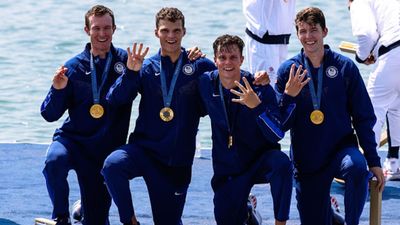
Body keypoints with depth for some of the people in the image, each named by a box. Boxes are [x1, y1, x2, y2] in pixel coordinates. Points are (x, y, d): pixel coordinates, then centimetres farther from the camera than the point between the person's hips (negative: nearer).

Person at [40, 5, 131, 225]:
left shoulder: (125, 60, -3)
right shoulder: (74, 67, -3)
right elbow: (49, 115, -2)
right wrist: (58, 90, -19)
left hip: (107, 148, 1)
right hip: (72, 139, -1)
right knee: (54, 161, -36)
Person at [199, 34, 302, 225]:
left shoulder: (260, 88, -17)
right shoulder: (206, 84, -8)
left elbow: (277, 135, -23)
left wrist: (257, 106, -39)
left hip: (261, 160, -3)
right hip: (227, 169, 3)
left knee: (281, 164, -37)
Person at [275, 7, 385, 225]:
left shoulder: (345, 67, -4)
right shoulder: (288, 70, -2)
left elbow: (364, 118, -1)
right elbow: (281, 124, -2)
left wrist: (374, 162, -6)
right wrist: (289, 95, -21)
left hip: (341, 147, -1)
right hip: (306, 161, 2)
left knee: (356, 167, -36)